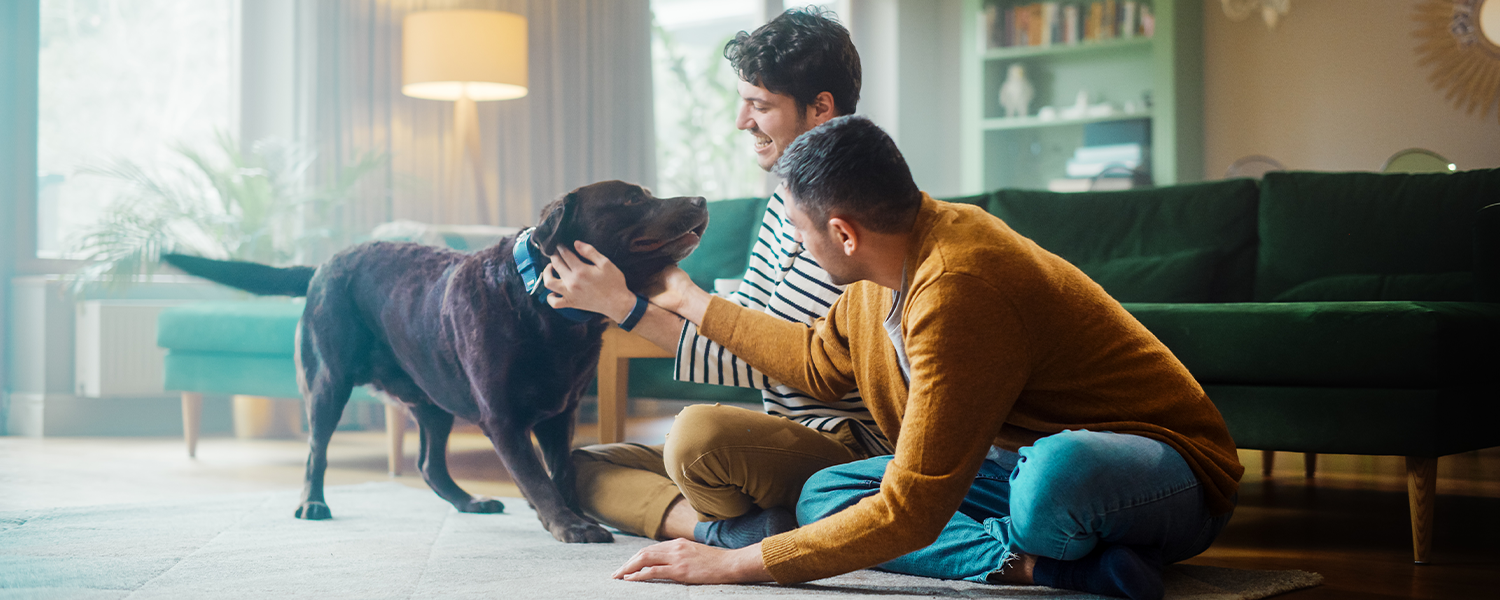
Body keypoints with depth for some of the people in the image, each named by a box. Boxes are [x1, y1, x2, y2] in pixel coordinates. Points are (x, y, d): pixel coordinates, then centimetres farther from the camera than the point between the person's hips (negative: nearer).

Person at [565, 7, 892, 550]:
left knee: (699, 433, -38)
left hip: (848, 446, -10)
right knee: (584, 467, 5)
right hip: (788, 442, 10)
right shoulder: (785, 201, 13)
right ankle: (729, 528, -15)